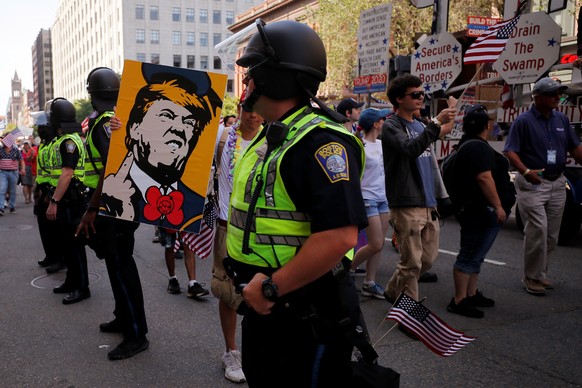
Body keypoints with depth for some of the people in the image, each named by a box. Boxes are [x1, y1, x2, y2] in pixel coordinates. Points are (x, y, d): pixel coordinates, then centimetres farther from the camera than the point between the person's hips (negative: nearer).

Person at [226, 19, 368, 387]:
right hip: (263, 303, 9)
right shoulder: (269, 139, 10)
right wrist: (255, 283, 9)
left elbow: (340, 236, -31)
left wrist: (271, 287, -22)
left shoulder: (321, 141, -21)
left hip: (308, 315, -9)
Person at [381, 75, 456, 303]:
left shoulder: (420, 125, 17)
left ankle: (393, 292, 32)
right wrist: (436, 123, -28)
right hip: (406, 205, -8)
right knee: (412, 263, -2)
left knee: (429, 258, 14)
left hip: (429, 205, 8)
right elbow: (411, 148, -27)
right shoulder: (391, 126, -7)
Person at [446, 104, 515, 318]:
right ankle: (459, 301, -3)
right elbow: (484, 177, -26)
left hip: (477, 211, 11)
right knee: (470, 257, -7)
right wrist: (498, 206, -23)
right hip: (482, 211, -11)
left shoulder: (469, 145, 18)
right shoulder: (478, 147, -17)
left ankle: (471, 294, 27)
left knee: (474, 256, 17)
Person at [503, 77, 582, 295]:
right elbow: (510, 151, -14)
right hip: (532, 183, -6)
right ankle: (532, 277, 4)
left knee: (552, 234, 10)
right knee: (537, 231, -10)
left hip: (557, 183, 6)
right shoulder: (524, 121, -7)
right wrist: (526, 171, -28)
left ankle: (541, 273, 25)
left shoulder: (561, 119, 10)